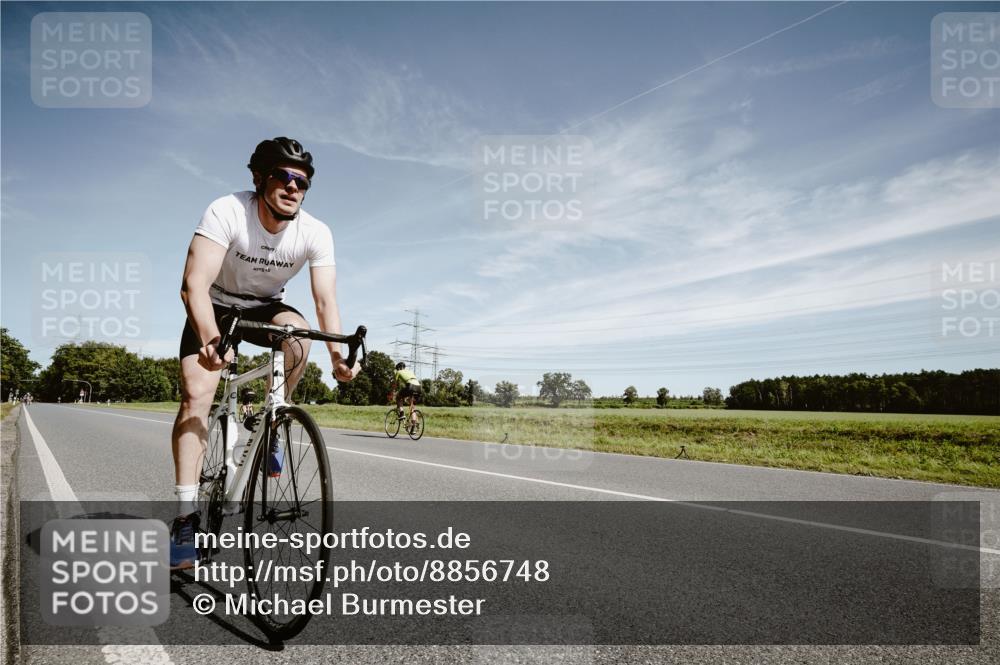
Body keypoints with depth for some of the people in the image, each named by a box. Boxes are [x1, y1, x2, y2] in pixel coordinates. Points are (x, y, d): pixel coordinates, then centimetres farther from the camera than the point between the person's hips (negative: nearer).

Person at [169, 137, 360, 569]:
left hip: (266, 307, 2)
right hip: (216, 307, -1)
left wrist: (338, 354, -44)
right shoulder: (226, 212, -29)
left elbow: (326, 299, -27)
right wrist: (210, 339, -55)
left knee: (299, 333, -33)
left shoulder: (316, 233, -21)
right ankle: (186, 517, -13)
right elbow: (194, 284, -38)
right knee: (196, 395, -18)